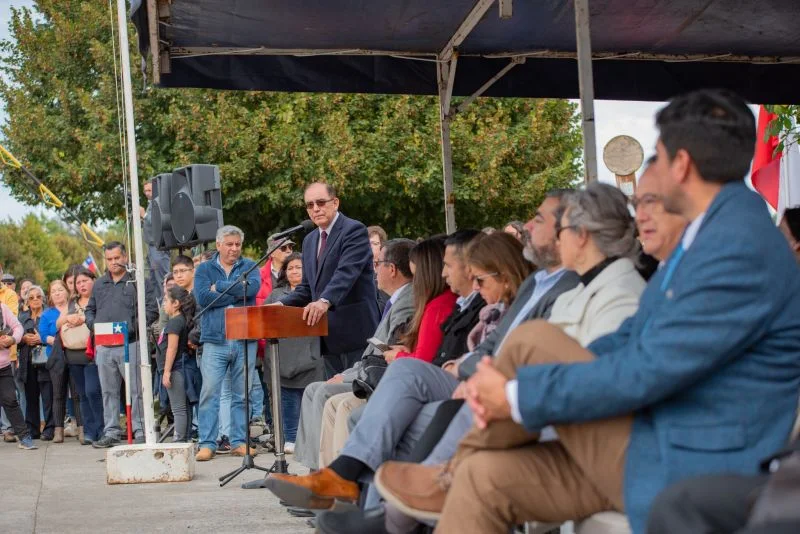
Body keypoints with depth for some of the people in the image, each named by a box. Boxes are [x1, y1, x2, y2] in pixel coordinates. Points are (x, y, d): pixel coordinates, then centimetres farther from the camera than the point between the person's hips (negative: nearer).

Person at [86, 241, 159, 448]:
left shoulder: (138, 282, -1)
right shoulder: (99, 284, 17)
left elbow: (152, 310, -6)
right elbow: (89, 310, 24)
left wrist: (133, 326, -16)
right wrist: (93, 324, 3)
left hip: (130, 345, -5)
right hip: (104, 346, 5)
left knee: (137, 391, -4)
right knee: (108, 392, 10)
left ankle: (140, 431, 1)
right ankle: (111, 432, 16)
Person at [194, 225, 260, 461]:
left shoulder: (249, 266, 11)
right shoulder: (204, 270, 9)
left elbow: (252, 287, -10)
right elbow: (202, 297, -8)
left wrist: (219, 287, -6)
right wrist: (237, 295, -7)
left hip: (244, 340, 1)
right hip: (215, 341, -1)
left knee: (242, 395, 5)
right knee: (209, 393, -5)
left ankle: (240, 442, 12)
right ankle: (207, 444, 0)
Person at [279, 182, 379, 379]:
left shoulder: (354, 230, -7)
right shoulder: (309, 241, 18)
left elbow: (346, 273, -22)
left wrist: (325, 302, -37)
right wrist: (282, 304, 4)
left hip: (355, 331, -8)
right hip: (328, 335, 8)